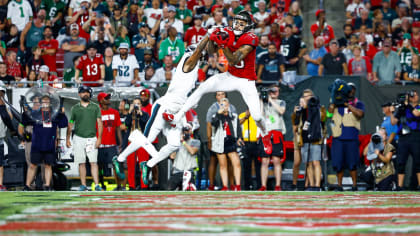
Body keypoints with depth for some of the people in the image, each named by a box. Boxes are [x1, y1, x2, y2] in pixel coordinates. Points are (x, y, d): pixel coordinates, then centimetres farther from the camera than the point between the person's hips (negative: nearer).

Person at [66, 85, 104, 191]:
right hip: (78, 138, 1)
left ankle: (97, 184, -14)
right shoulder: (75, 108, 10)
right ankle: (83, 185, 6)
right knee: (81, 162, 2)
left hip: (91, 138, -1)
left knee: (93, 162, -10)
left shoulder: (95, 107, 7)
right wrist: (68, 139, 6)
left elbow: (99, 123, 3)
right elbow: (70, 124, 12)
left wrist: (99, 138, -6)